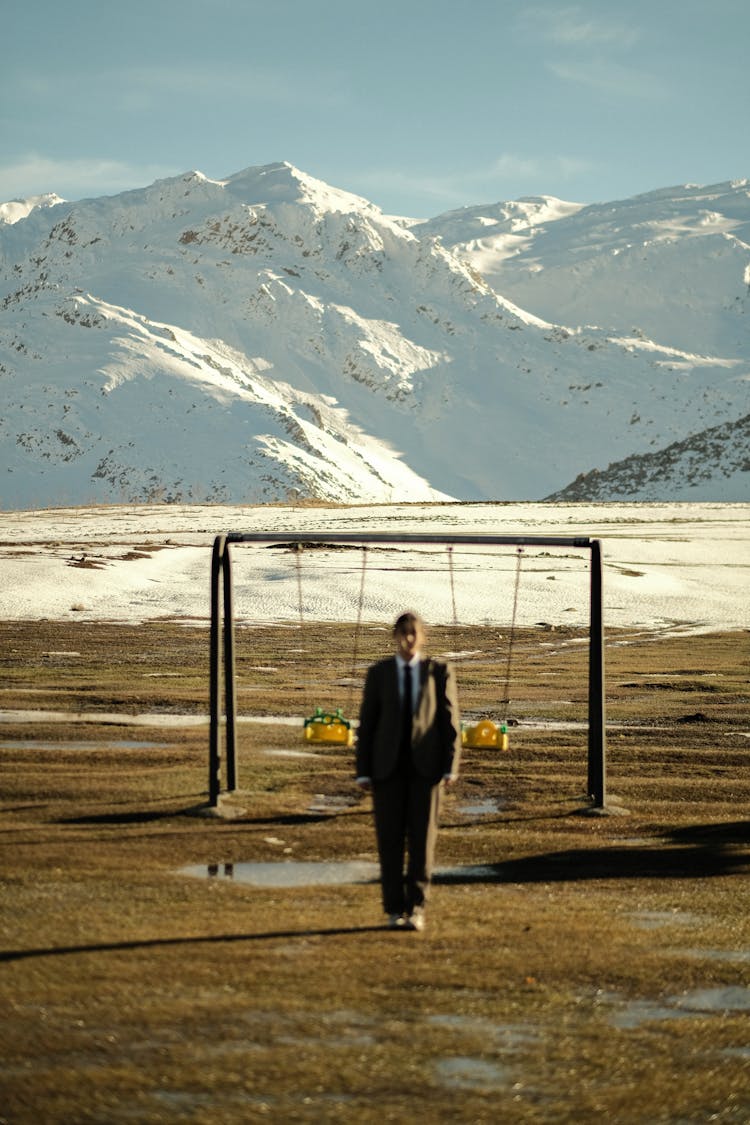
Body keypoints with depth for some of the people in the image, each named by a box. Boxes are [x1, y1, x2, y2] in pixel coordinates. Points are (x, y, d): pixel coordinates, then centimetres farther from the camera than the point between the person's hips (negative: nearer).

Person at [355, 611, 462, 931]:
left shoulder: (440, 672, 2)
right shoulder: (378, 673, 4)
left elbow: (450, 721, 0)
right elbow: (367, 724, 4)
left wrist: (451, 767, -9)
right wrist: (363, 772, -2)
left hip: (426, 765, -1)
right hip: (388, 766, 1)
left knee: (422, 839, -3)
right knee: (390, 839, 0)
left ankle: (416, 910, 5)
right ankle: (394, 910, 9)